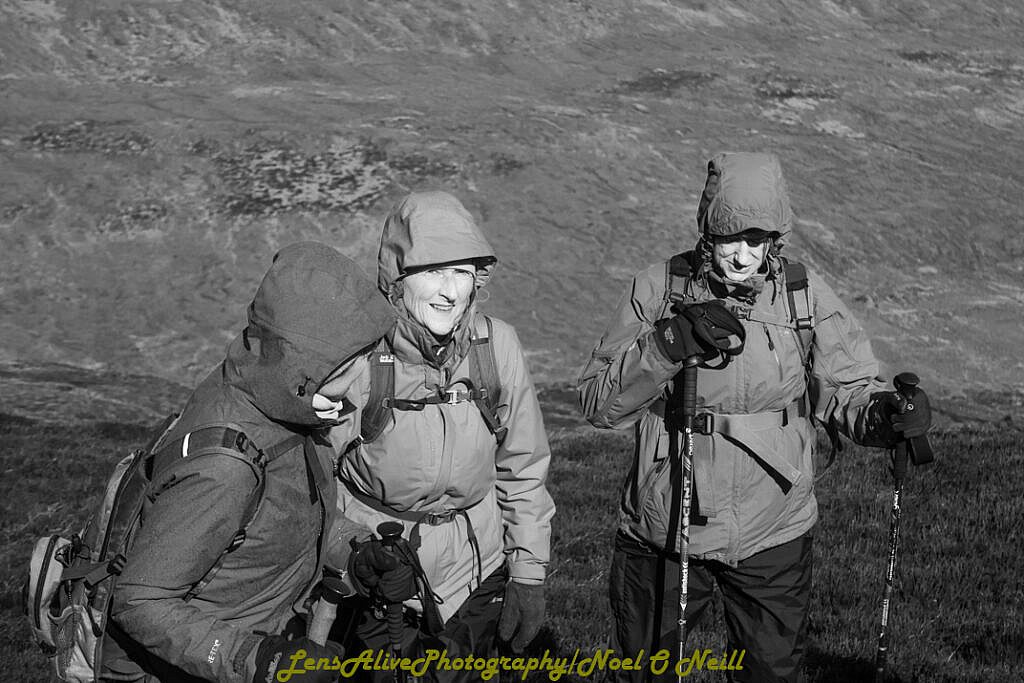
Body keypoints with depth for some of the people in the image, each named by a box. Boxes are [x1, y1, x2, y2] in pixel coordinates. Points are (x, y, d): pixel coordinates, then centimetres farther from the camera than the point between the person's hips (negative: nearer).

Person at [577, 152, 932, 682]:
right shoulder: (657, 290, -7)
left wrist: (886, 413, -26)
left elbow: (846, 390, -4)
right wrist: (669, 343, -24)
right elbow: (599, 403, -9)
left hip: (772, 539, 0)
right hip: (660, 534, 0)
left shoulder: (806, 297, -4)